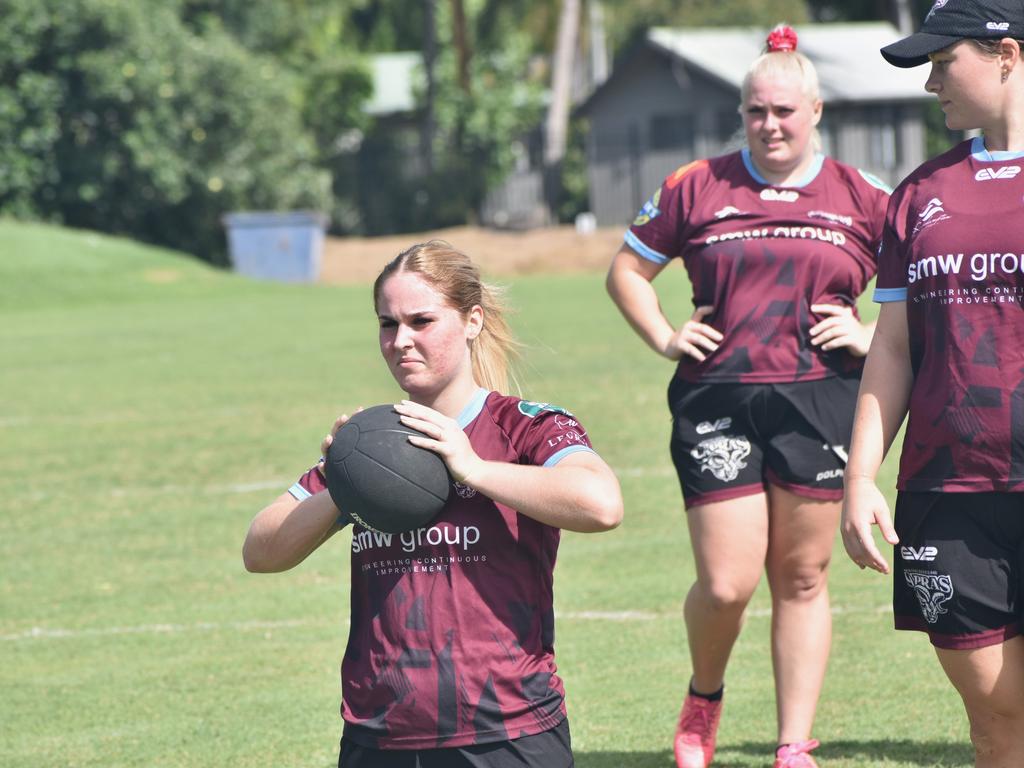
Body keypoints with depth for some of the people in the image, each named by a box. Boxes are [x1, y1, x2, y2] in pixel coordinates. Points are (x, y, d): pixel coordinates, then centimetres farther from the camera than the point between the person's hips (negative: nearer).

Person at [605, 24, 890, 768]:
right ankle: (704, 699, 23)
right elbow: (627, 269, 17)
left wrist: (871, 335, -2)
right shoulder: (697, 188, 7)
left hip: (819, 400, 1)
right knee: (726, 584, -7)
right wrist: (665, 338, 3)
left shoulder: (863, 201, 6)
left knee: (802, 579, 4)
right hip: (718, 399, -1)